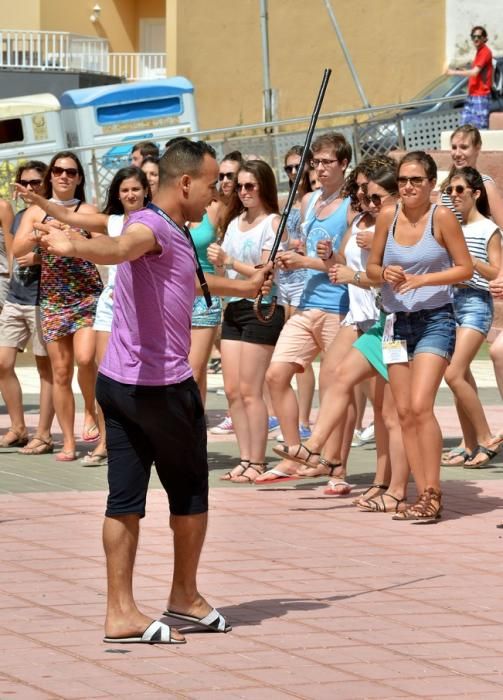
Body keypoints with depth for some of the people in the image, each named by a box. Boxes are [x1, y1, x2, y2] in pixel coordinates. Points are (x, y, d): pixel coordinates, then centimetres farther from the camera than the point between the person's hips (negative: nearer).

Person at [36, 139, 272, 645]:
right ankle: (185, 596, 24)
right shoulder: (152, 226, -16)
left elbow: (192, 281, 40)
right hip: (161, 385, -9)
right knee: (191, 493, 9)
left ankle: (120, 611, 3)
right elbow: (121, 247, -41)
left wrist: (245, 287, 54)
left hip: (119, 383, 9)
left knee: (125, 498, 5)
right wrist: (73, 247, -62)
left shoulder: (171, 234, 17)